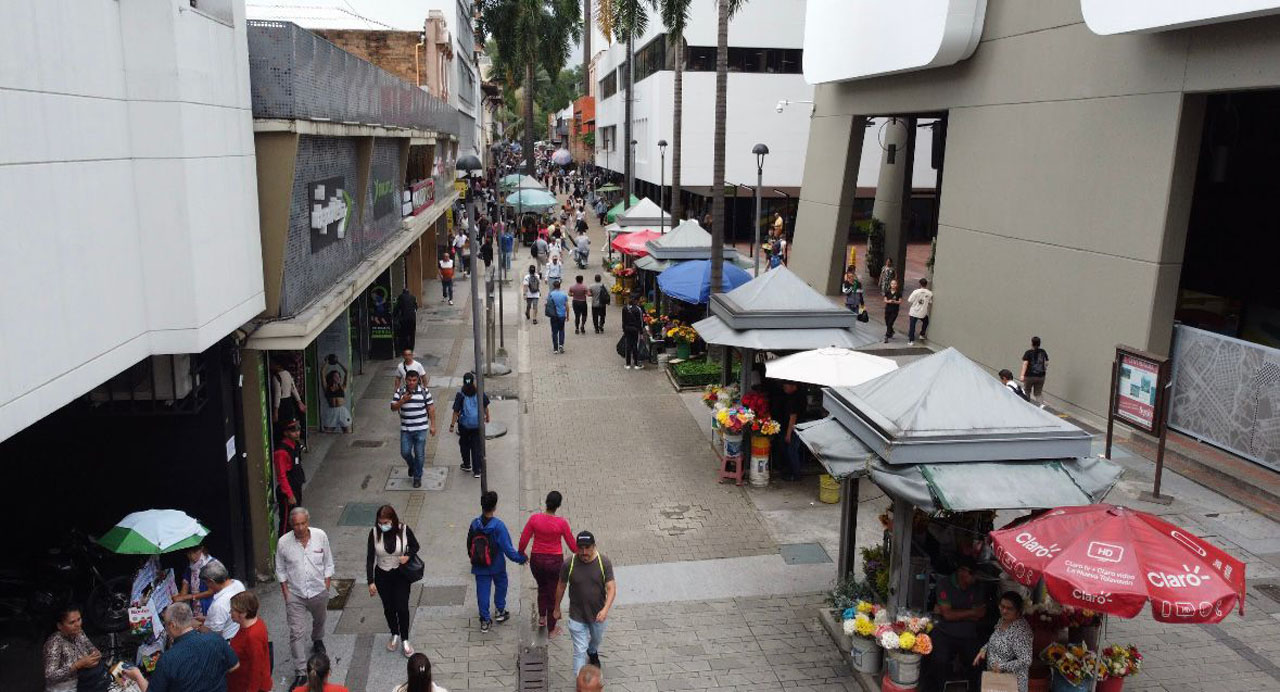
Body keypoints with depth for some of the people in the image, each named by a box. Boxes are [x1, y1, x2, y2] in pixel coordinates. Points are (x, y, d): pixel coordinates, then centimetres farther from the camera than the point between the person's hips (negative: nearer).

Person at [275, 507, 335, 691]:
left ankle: (317, 640, 58)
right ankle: (301, 673, 3)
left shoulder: (320, 536, -15)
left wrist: (326, 589, -3)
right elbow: (281, 570, -1)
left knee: (319, 620, 26)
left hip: (318, 592, 1)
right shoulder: (283, 542, -16)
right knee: (296, 633, -4)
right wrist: (286, 593, -4)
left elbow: (328, 564, -3)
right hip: (295, 595, -1)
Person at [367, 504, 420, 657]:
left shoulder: (404, 530, -17)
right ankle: (394, 635, 38)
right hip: (382, 576, 1)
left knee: (402, 607, -2)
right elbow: (370, 557, -9)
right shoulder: (374, 533, -15)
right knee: (388, 608, 15)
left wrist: (408, 556, -21)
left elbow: (415, 546, 1)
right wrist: (371, 581, -11)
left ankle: (404, 639, 18)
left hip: (401, 575, -1)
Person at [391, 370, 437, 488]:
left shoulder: (424, 391, -4)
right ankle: (412, 466, 37)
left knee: (420, 455, 3)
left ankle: (417, 477, 19)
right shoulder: (400, 392, 0)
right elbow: (393, 408, -3)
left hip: (421, 429, -1)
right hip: (405, 429, 2)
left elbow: (431, 408, 0)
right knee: (405, 452, 4)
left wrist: (432, 425, -2)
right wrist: (402, 401, -21)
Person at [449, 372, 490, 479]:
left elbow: (456, 411, -11)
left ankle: (467, 465, 34)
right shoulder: (480, 393, -8)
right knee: (477, 447, 6)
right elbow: (486, 407, 3)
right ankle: (477, 470, 6)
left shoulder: (460, 395, -13)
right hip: (477, 424, 1)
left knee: (464, 445, 21)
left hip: (464, 424, -1)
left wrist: (452, 424, -2)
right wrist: (487, 417, 21)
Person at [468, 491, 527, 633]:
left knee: (483, 591, 11)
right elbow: (507, 548, -20)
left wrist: (472, 558, 21)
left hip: (479, 566, 3)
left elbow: (469, 545, 4)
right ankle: (500, 611, 34)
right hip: (497, 566, -2)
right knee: (501, 585, 24)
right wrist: (521, 558, -7)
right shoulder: (498, 526, -23)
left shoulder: (474, 524, -10)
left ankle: (485, 621, 16)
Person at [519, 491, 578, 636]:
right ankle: (551, 629, 26)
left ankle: (541, 617, 35)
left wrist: (521, 554, 13)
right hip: (555, 561, -2)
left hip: (537, 560, 2)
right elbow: (572, 545, -7)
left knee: (542, 588, 31)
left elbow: (523, 541, -6)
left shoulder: (534, 519, -14)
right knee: (553, 593, 15)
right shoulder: (561, 523, -17)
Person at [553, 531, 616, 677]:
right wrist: (557, 608, 8)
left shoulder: (604, 563, -20)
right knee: (580, 651, 1)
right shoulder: (569, 564, -20)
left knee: (597, 640, 29)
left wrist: (605, 609, -35)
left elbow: (611, 588, -19)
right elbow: (561, 586, -4)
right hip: (577, 616, -2)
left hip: (598, 614, 2)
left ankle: (592, 652, 63)